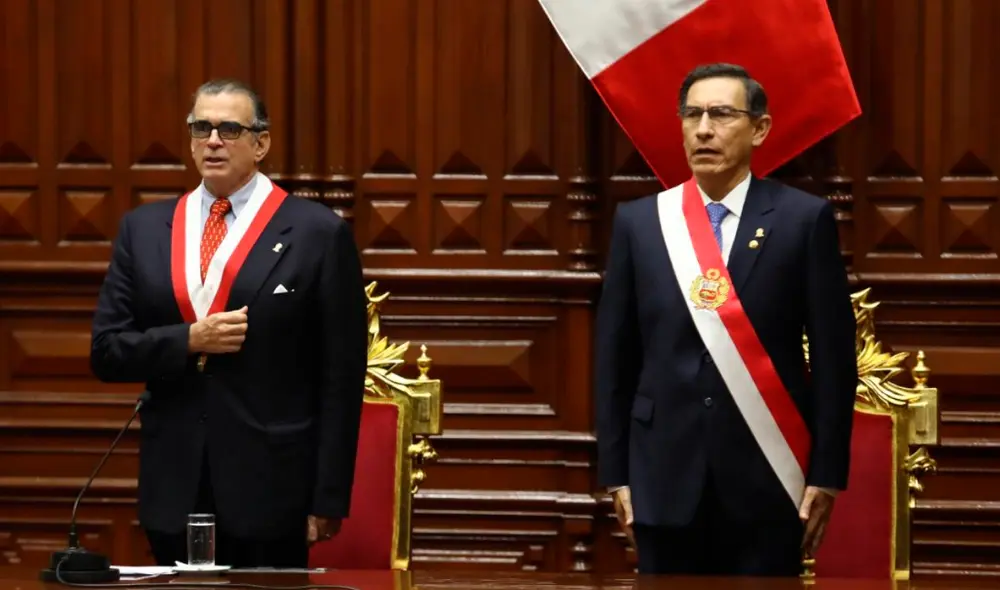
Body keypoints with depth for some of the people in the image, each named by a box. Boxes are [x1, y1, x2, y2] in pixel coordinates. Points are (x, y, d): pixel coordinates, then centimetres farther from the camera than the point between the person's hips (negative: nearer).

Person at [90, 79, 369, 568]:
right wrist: (188, 340, -11)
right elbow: (105, 351, 7)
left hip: (270, 492, -3)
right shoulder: (142, 229, 10)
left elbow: (341, 376, -3)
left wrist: (329, 500, -7)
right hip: (174, 490, 3)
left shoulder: (318, 233, -1)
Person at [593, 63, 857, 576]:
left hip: (766, 477, -2)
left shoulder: (803, 218, 0)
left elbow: (833, 353, -1)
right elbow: (613, 355, 7)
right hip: (666, 477, 2)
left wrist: (828, 473, -4)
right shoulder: (638, 222, 6)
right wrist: (615, 473, 4)